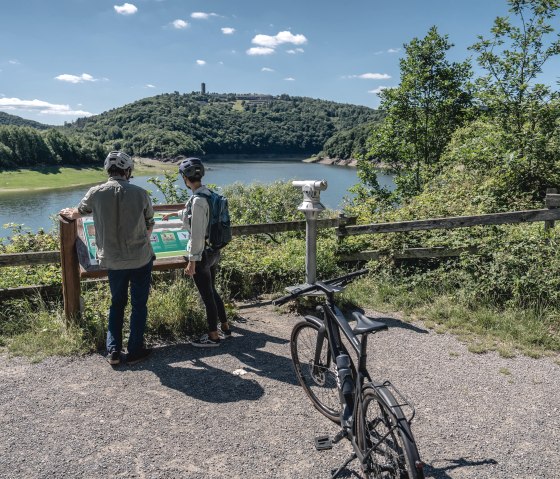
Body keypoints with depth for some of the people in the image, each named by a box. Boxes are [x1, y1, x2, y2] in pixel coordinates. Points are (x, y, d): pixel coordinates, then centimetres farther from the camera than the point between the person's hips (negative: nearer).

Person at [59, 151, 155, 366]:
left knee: (117, 304, 19)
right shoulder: (140, 193, -9)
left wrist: (68, 214, 42)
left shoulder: (96, 193, -5)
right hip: (141, 259, -2)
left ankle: (113, 351, 20)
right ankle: (135, 351, 19)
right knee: (139, 304, 12)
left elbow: (79, 212, 18)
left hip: (113, 261, 2)